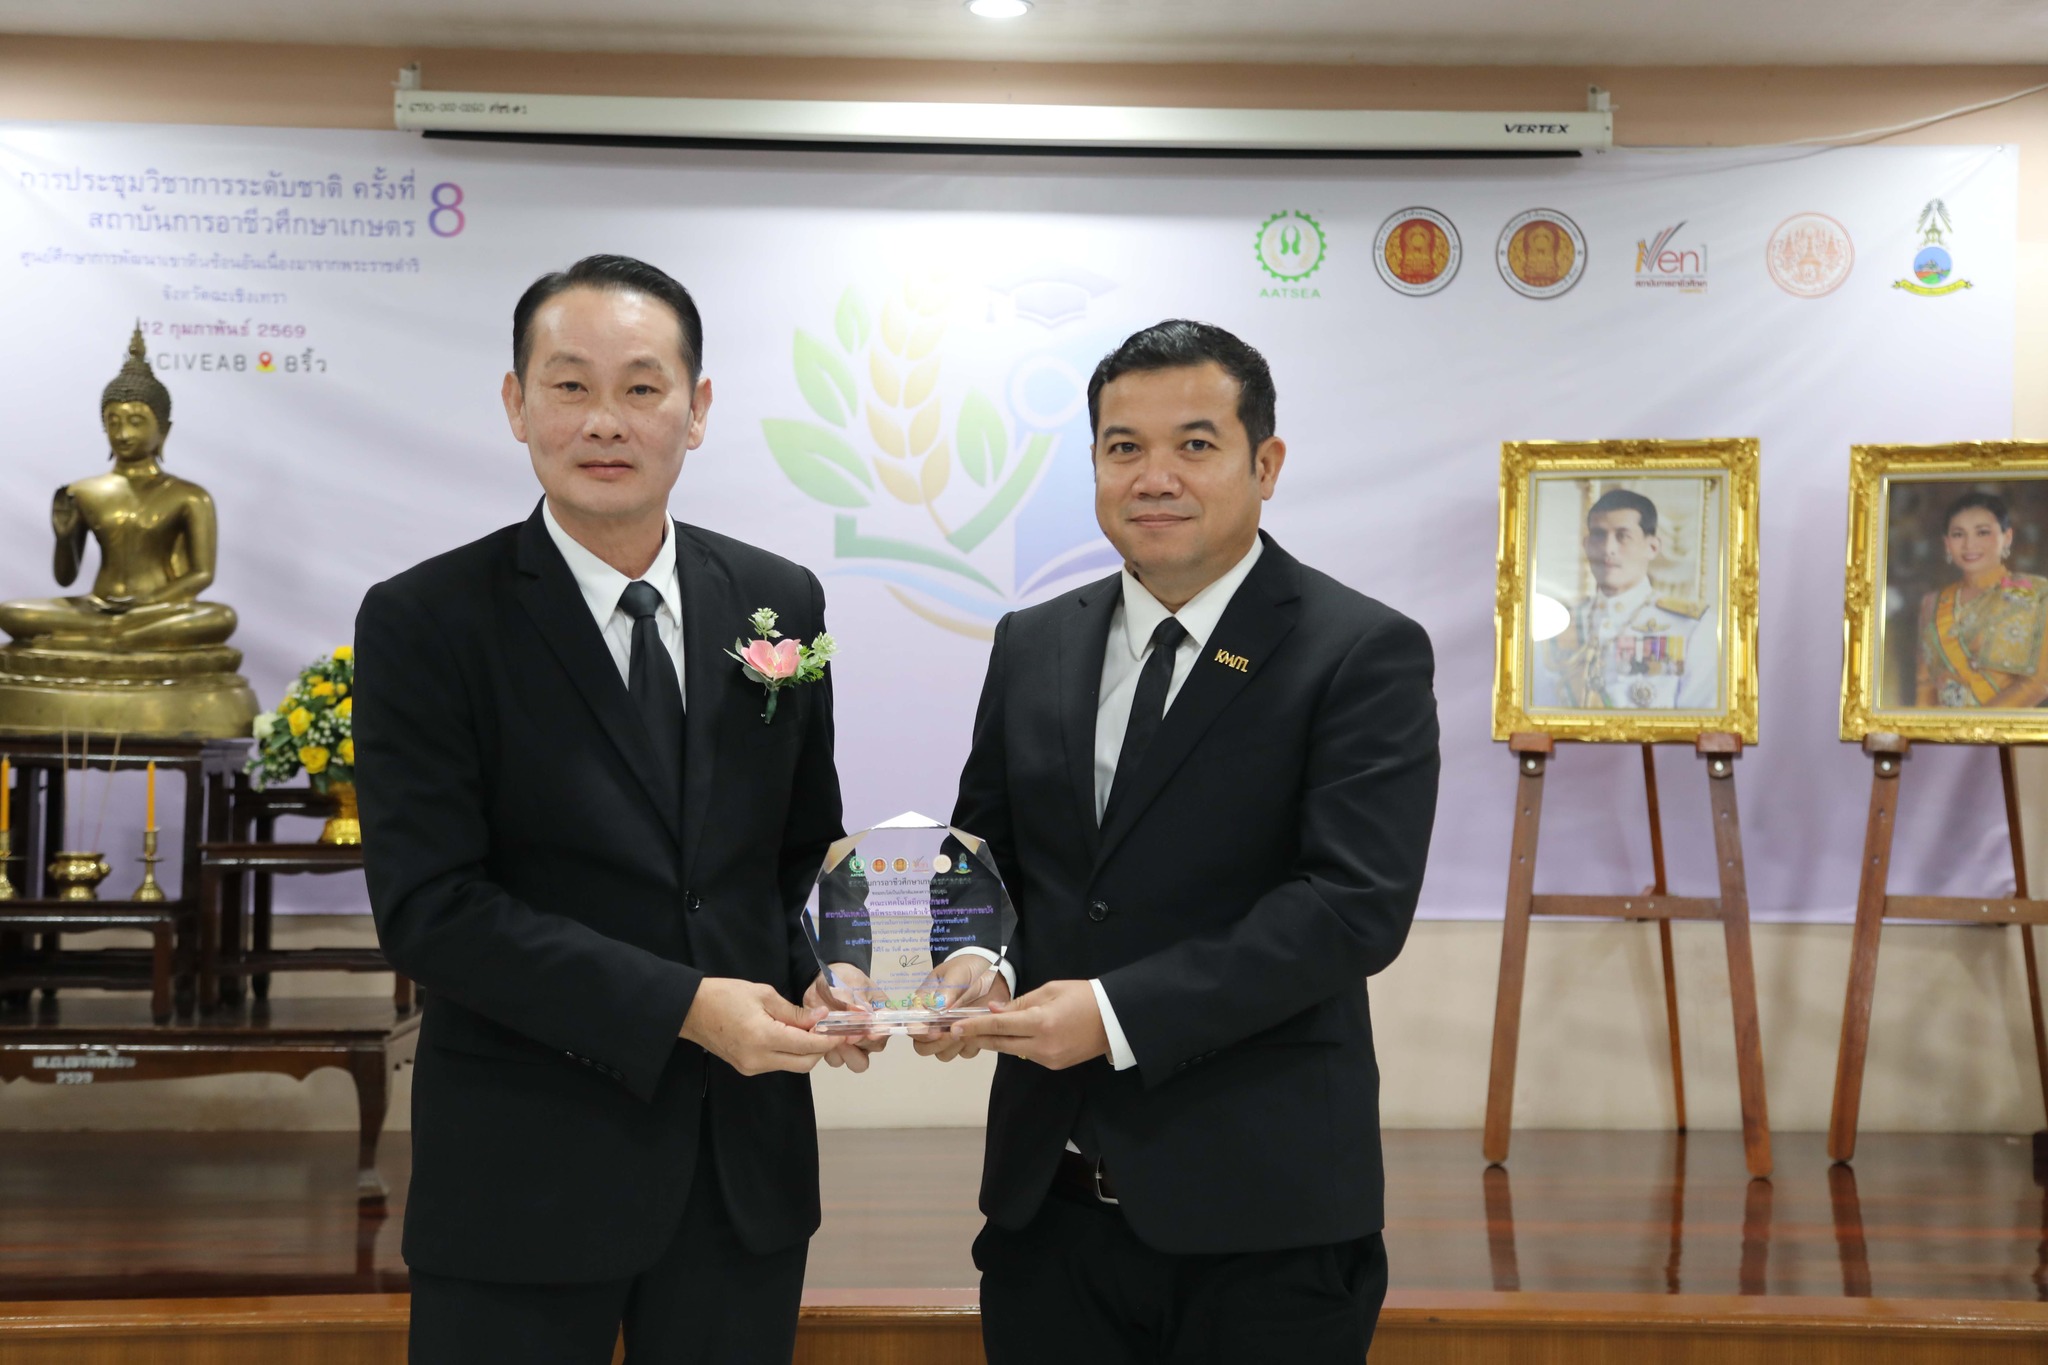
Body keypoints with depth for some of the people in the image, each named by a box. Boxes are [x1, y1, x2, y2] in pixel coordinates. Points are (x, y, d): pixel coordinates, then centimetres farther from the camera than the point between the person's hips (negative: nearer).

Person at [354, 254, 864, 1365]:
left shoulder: (779, 602, 5)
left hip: (746, 1155, 4)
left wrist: (819, 975, -7)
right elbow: (429, 906, -14)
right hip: (527, 1170, -3)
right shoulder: (424, 623, -8)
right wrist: (680, 1008, -19)